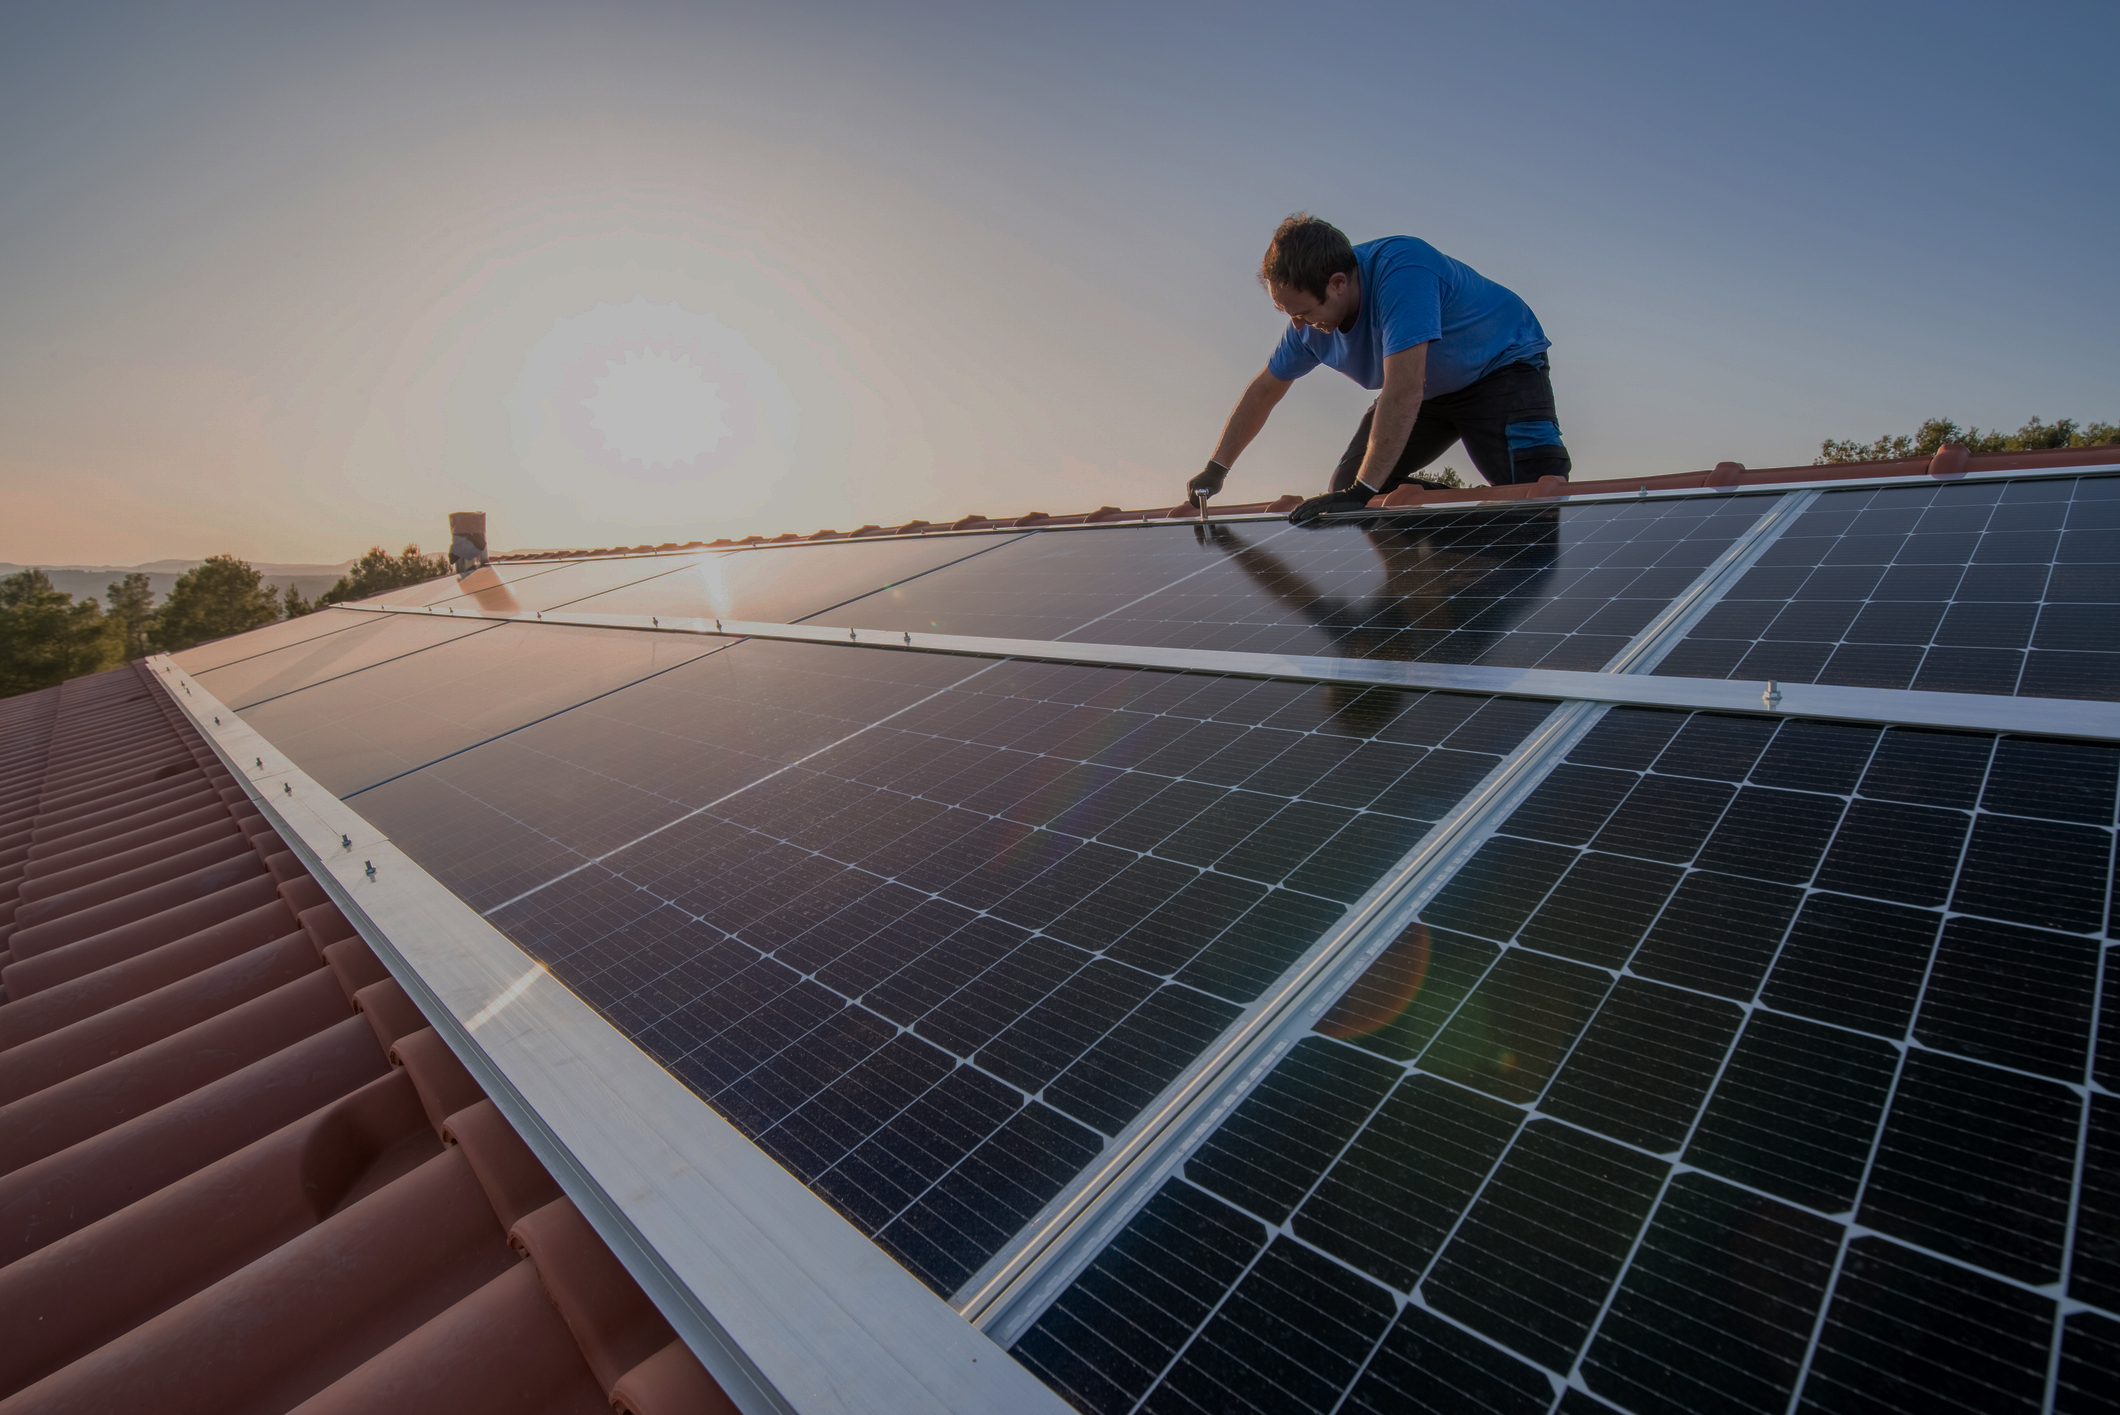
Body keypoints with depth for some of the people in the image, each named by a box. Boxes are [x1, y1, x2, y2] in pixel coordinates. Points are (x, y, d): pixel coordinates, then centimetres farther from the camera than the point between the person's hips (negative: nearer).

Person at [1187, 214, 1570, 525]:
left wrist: (1363, 492, -44)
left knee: (1538, 491, -31)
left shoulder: (1400, 271, -37)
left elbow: (1404, 391, -43)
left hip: (1502, 367, -7)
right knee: (1344, 490, -1)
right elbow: (1263, 392, 1)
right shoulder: (1311, 321, -13)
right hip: (1431, 390, 7)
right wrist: (1214, 470, 4)